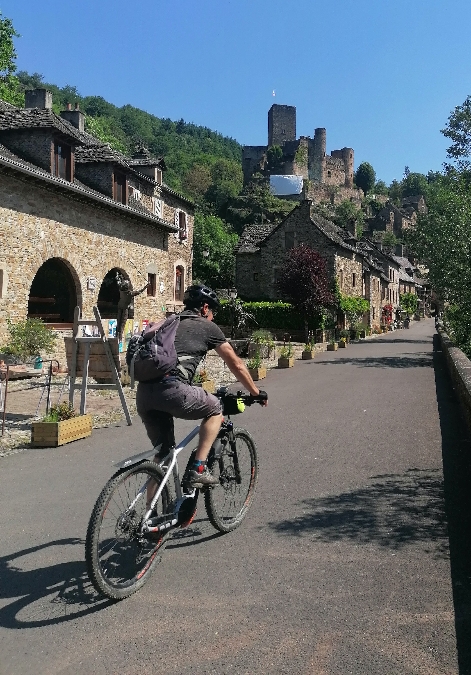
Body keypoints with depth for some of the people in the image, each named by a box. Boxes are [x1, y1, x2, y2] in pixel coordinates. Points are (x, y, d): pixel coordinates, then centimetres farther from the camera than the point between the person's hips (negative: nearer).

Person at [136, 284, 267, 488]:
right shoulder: (207, 327, 14)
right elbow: (236, 365, 19)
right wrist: (256, 392, 32)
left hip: (143, 392, 6)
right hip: (170, 388, -6)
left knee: (161, 452, 19)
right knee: (215, 409, 19)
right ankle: (198, 469, 12)